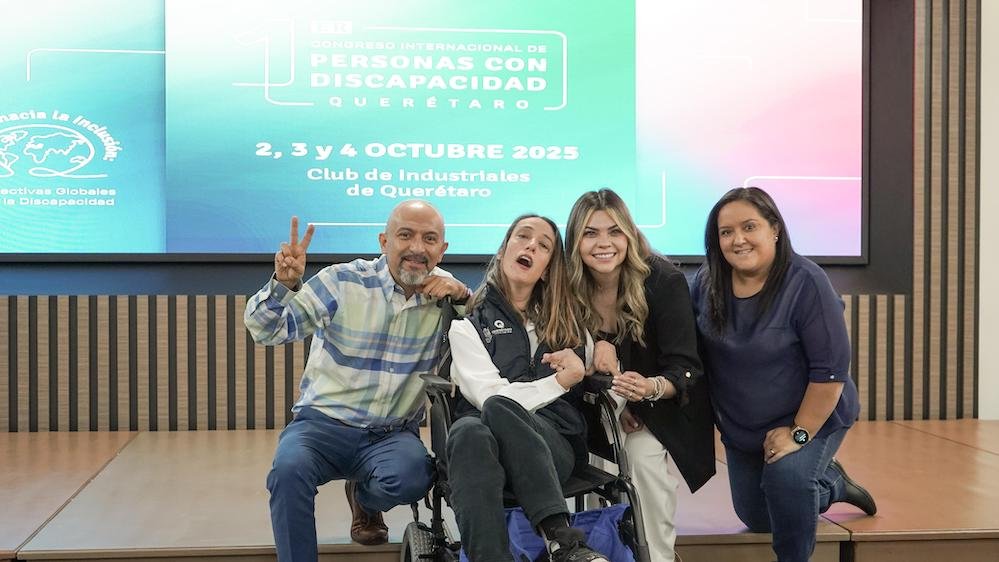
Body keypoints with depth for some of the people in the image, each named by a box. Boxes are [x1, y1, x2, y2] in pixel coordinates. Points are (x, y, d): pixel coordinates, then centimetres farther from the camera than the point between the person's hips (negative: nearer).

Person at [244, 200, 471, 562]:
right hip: (324, 423, -2)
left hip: (393, 435, 3)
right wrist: (283, 284, -31)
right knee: (289, 469, -33)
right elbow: (266, 331, -9)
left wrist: (463, 296, -15)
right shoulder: (344, 281, -6)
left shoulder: (442, 290, 3)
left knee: (411, 477, -29)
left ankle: (364, 498, 8)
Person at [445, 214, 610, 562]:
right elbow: (491, 396, -5)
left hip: (555, 443, 1)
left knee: (498, 411, -34)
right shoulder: (468, 324, 12)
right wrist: (563, 380, -4)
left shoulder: (565, 321, 25)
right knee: (469, 430, -39)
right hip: (486, 436, -1)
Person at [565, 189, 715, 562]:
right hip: (603, 405, 3)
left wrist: (651, 388, -47)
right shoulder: (569, 287, -15)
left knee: (643, 458, -27)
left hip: (664, 403, -3)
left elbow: (685, 369, -26)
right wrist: (598, 345, -21)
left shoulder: (663, 280, -24)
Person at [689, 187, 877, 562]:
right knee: (757, 520, 20)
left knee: (785, 476, -34)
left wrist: (799, 433, -24)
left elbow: (830, 369, -25)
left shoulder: (805, 283, -25)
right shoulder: (706, 283, -10)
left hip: (812, 418, -6)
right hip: (741, 429, 6)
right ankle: (832, 484, 43)